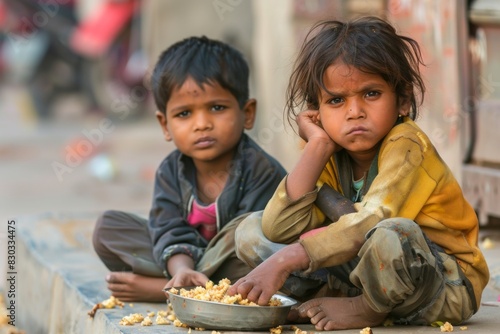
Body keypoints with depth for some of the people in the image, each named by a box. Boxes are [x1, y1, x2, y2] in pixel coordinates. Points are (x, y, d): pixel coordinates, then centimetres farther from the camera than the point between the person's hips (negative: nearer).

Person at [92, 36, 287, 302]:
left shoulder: (262, 170, -16)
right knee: (108, 226, -2)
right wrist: (182, 269, -34)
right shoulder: (171, 171, 1)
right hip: (189, 259, 5)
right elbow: (172, 231, -10)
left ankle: (159, 288, -24)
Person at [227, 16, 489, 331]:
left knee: (392, 235, -41)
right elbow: (282, 230, -13)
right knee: (252, 230, 1)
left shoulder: (406, 145, -19)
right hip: (359, 273, 6)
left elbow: (371, 222, -34)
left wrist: (286, 260, -40)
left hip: (447, 284, -6)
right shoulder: (332, 157, 0)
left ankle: (369, 309, -11)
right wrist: (317, 147, -14)